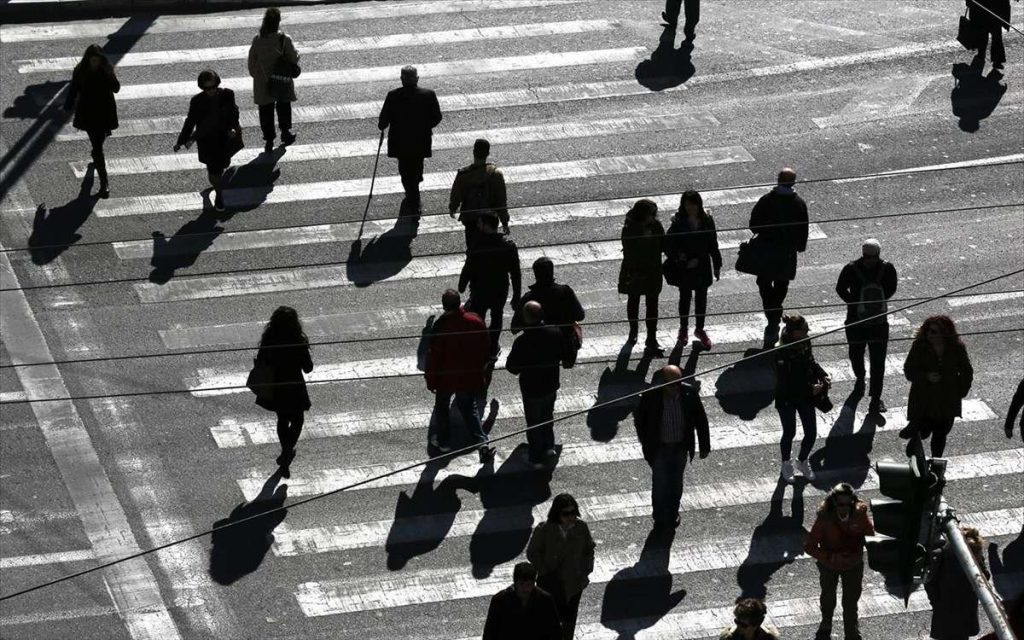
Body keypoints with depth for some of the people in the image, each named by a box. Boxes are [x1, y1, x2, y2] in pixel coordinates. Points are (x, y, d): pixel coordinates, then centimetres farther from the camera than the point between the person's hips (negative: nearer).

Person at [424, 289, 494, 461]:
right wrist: (480, 367, 19)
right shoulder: (476, 322, -10)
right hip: (470, 377, 4)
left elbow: (434, 356, -17)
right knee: (469, 409, 17)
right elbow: (486, 350, 2)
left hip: (446, 378, -4)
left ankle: (444, 442, 32)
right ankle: (482, 442, 0)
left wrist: (431, 380, -4)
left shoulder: (441, 326, -24)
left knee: (442, 407, 20)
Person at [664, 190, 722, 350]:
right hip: (684, 269, -2)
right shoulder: (678, 223, -14)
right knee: (685, 297, 12)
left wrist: (717, 265, 6)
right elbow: (668, 246, -10)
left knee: (701, 298, 12)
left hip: (702, 266, 2)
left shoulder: (707, 221, -6)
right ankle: (684, 328, 31)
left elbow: (713, 245, 3)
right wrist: (682, 259, -20)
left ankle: (699, 328, 30)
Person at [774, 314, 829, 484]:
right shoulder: (783, 353, -28)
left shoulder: (805, 344, -7)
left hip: (805, 397, 6)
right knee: (789, 433, 13)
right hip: (787, 399, -6)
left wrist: (823, 376, -4)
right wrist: (810, 388, -26)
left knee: (811, 433, 9)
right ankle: (786, 465, 39)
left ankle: (802, 461, 37)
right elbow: (787, 381, -26)